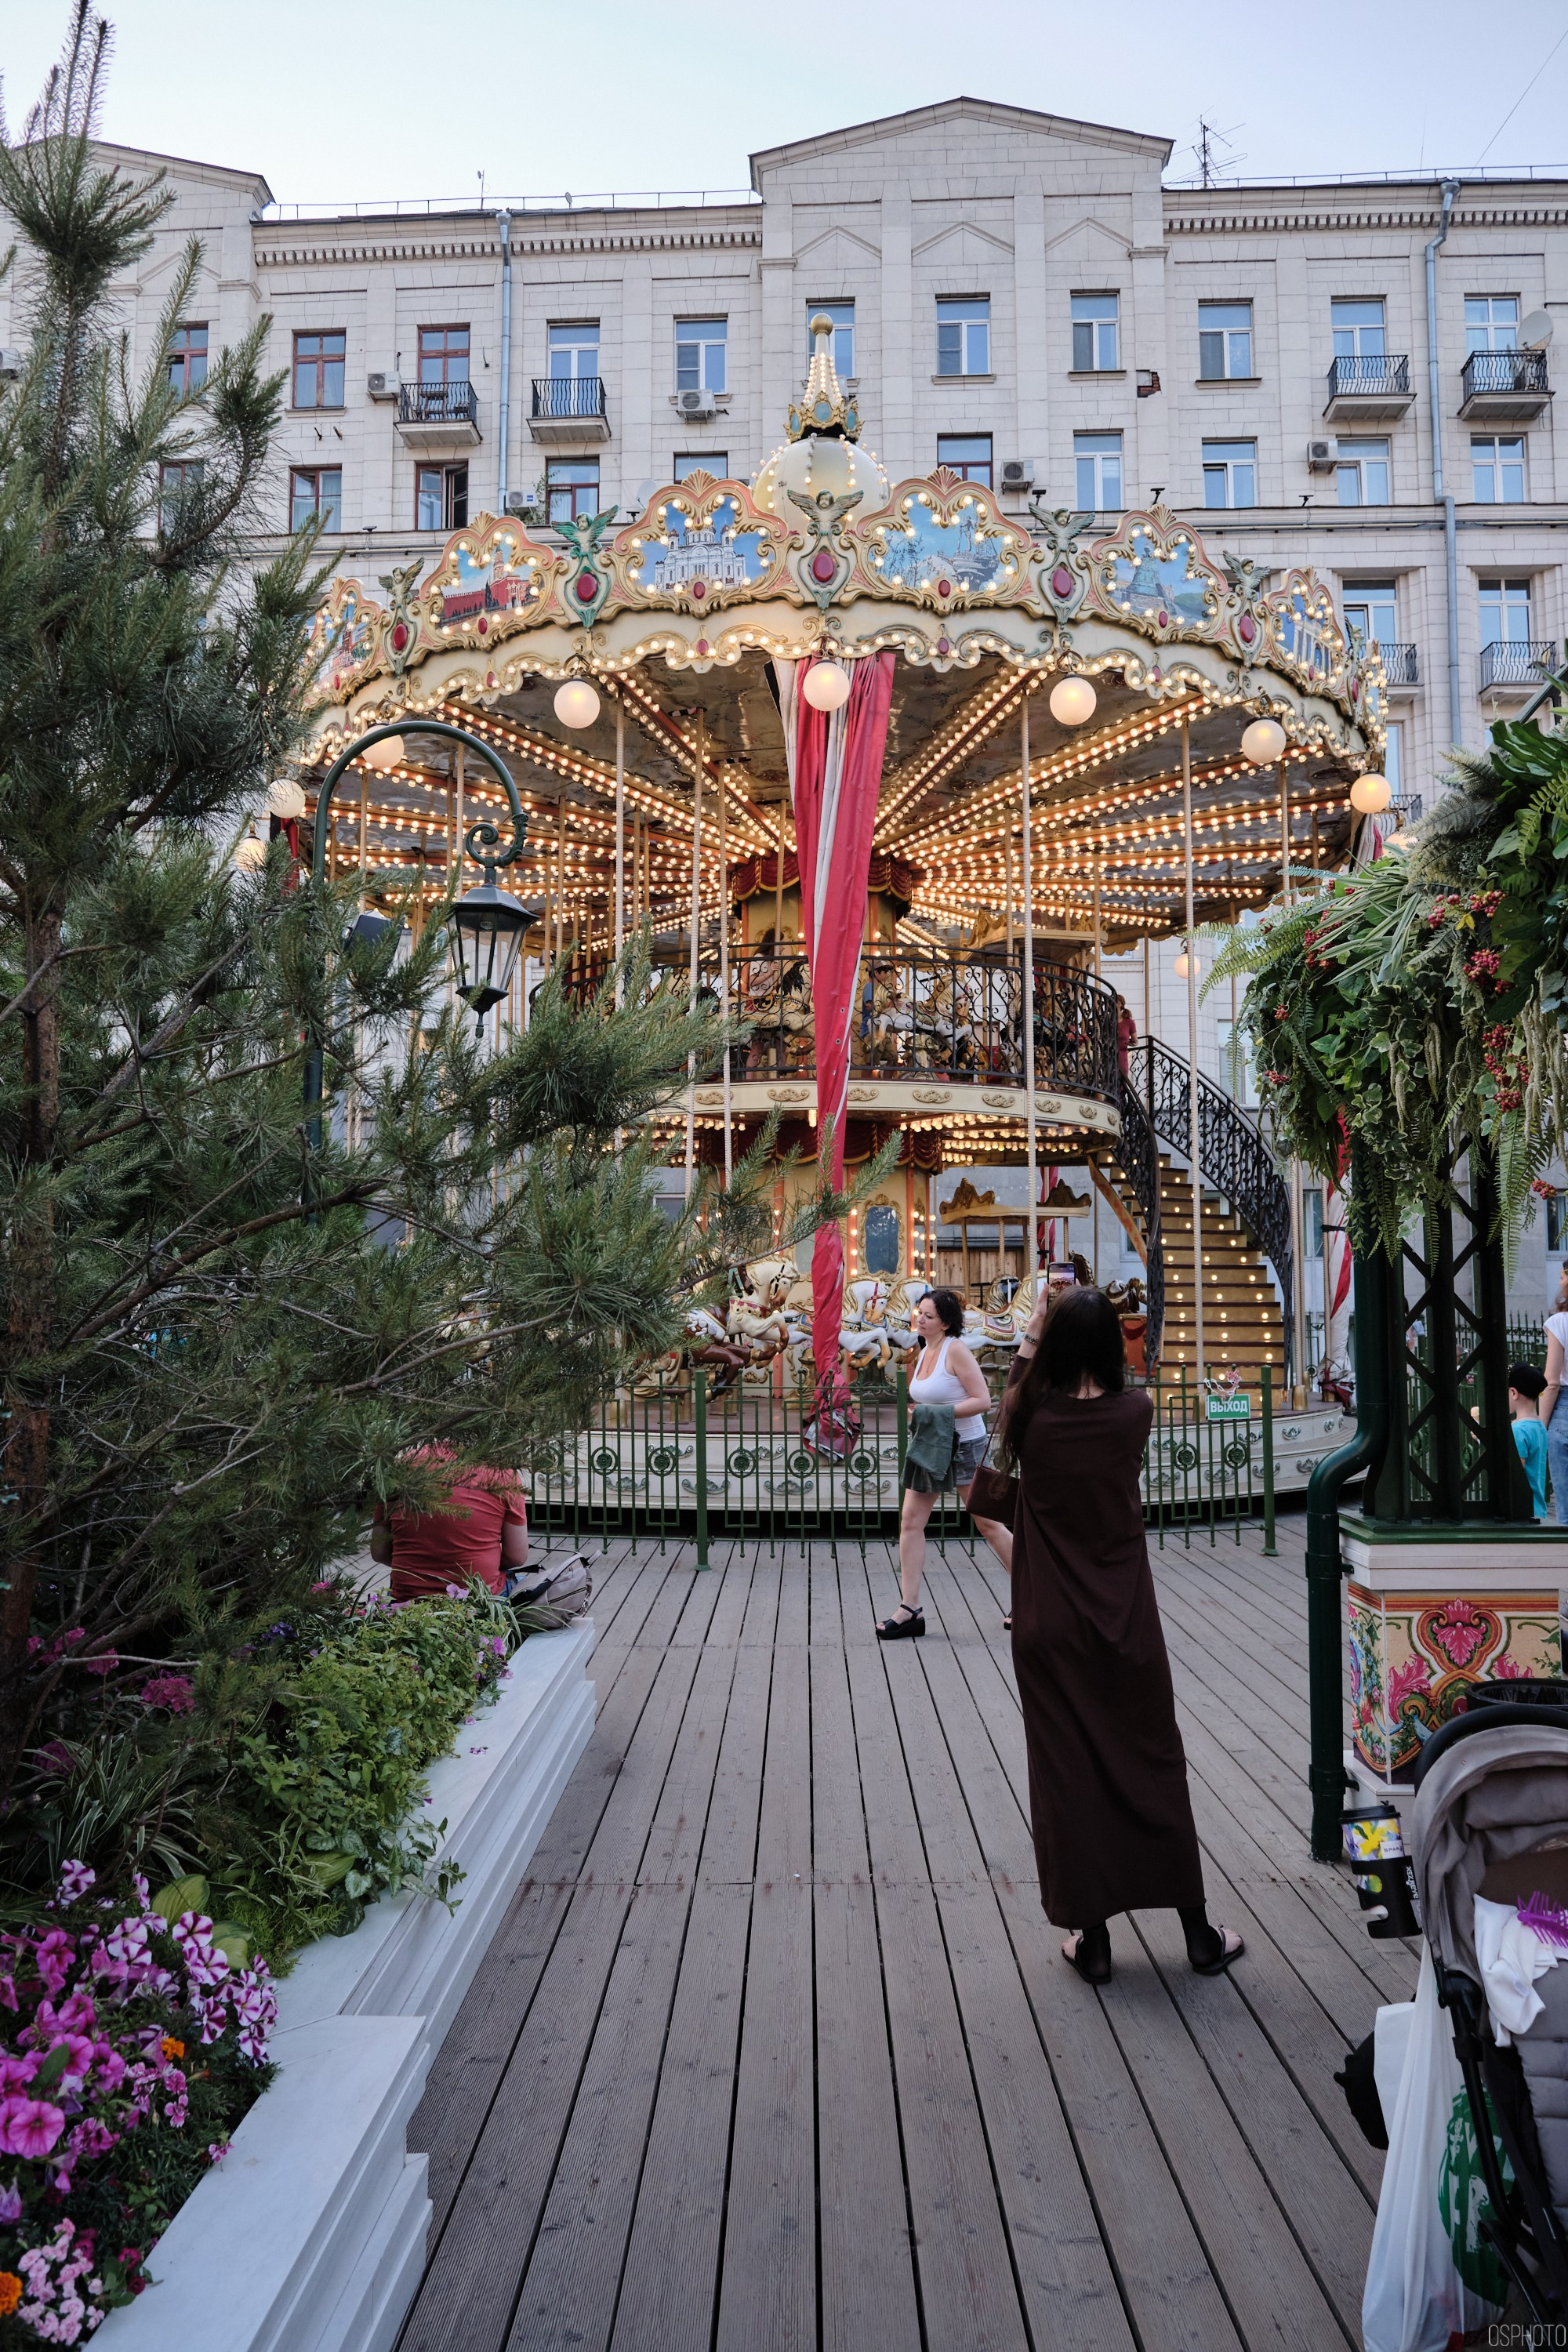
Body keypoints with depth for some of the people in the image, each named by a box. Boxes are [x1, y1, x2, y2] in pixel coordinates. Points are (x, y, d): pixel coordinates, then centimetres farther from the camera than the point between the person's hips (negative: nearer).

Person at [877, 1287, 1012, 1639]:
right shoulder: (925, 1352, 8)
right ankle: (910, 1610, 3)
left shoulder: (955, 1349, -16)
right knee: (910, 1521, 0)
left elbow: (982, 1401, -20)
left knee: (988, 1524, 4)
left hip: (964, 1447, -8)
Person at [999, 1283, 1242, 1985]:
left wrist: (1029, 1344, 21)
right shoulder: (1134, 1411, -11)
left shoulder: (1033, 1419, -12)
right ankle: (1197, 1931, 25)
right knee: (1153, 1765, 14)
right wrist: (1088, 1324, 18)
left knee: (1068, 1773, 8)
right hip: (1126, 1625, 1)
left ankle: (1091, 1938, 18)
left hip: (1051, 1631, -1)